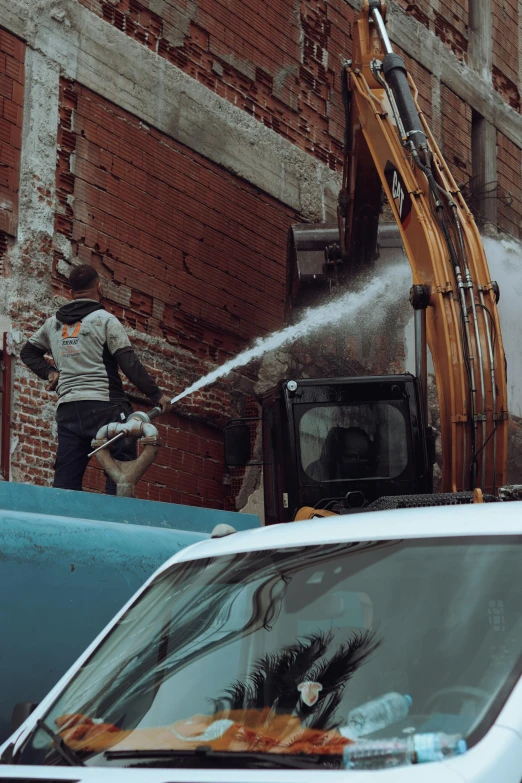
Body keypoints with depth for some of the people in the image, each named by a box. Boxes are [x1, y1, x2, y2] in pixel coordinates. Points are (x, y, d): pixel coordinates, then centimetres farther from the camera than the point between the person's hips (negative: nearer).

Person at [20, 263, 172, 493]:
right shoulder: (104, 319, -2)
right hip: (104, 407, -6)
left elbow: (28, 352, 29)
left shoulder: (53, 323, 16)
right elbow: (129, 363, -8)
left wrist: (50, 373, 17)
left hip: (67, 410, 6)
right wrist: (156, 395, -6)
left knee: (64, 484, 3)